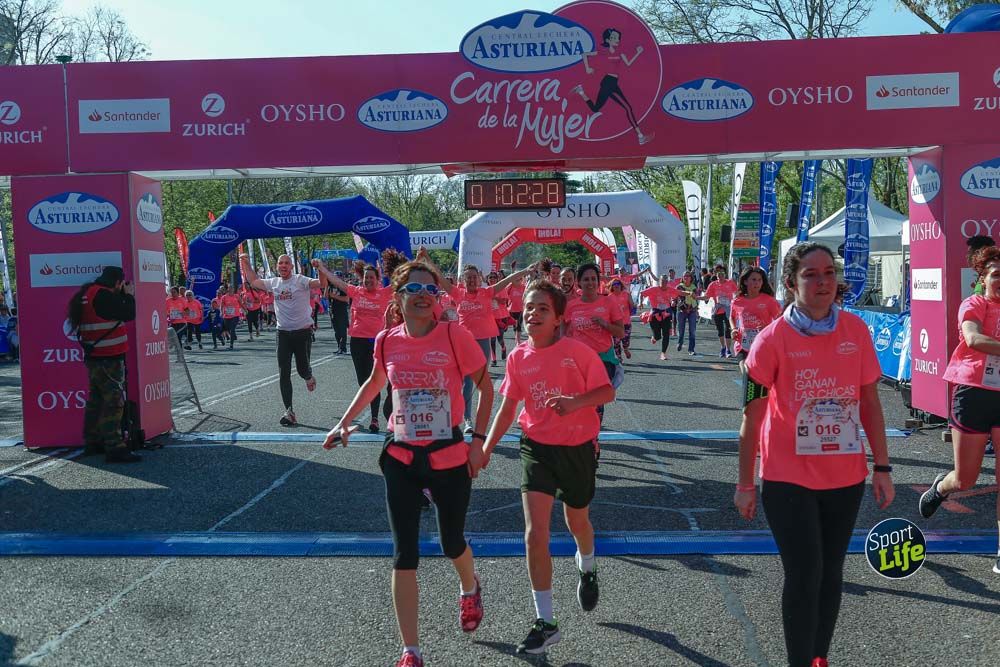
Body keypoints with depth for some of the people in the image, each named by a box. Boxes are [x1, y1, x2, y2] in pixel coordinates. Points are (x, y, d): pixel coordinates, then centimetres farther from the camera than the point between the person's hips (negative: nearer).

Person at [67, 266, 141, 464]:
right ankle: (115, 448, -12)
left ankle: (92, 443, 25)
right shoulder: (103, 295, -18)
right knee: (114, 401, -10)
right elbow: (128, 314, -17)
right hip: (108, 358, -10)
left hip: (94, 357, 10)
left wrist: (122, 296, 11)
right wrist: (129, 295, -2)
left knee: (96, 399, 17)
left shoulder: (87, 294, 13)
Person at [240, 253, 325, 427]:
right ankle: (289, 412, 1)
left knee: (302, 369, 0)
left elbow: (322, 284, -21)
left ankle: (308, 376, 40)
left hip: (303, 332, -4)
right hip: (283, 333, 4)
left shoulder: (300, 280, -7)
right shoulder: (273, 283, 8)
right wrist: (246, 264, 18)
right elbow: (253, 281, 23)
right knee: (284, 374, -2)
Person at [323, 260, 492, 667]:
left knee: (452, 544, 15)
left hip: (449, 457, -2)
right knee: (404, 555, 1)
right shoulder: (387, 341, -2)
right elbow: (375, 382, 19)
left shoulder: (455, 335, -13)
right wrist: (344, 422, 14)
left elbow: (485, 386, -3)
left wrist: (479, 441, -7)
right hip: (401, 458, 2)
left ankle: (470, 589, 52)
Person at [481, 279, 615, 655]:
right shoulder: (518, 357, -4)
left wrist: (575, 402, -28)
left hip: (578, 447, -2)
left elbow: (607, 392, -9)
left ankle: (587, 568, 57)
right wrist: (487, 447, -2)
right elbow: (508, 407, 5)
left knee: (577, 521, 20)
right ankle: (545, 623, 3)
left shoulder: (578, 351, -14)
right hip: (537, 448, 2)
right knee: (534, 534, -8)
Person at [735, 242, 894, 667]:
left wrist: (882, 466, 5)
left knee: (830, 573, 15)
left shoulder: (856, 330, -1)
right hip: (788, 479, -4)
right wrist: (745, 483, -5)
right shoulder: (773, 339, -12)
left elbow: (870, 402, 6)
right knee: (804, 577, -2)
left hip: (846, 477, 4)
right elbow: (752, 416, -7)